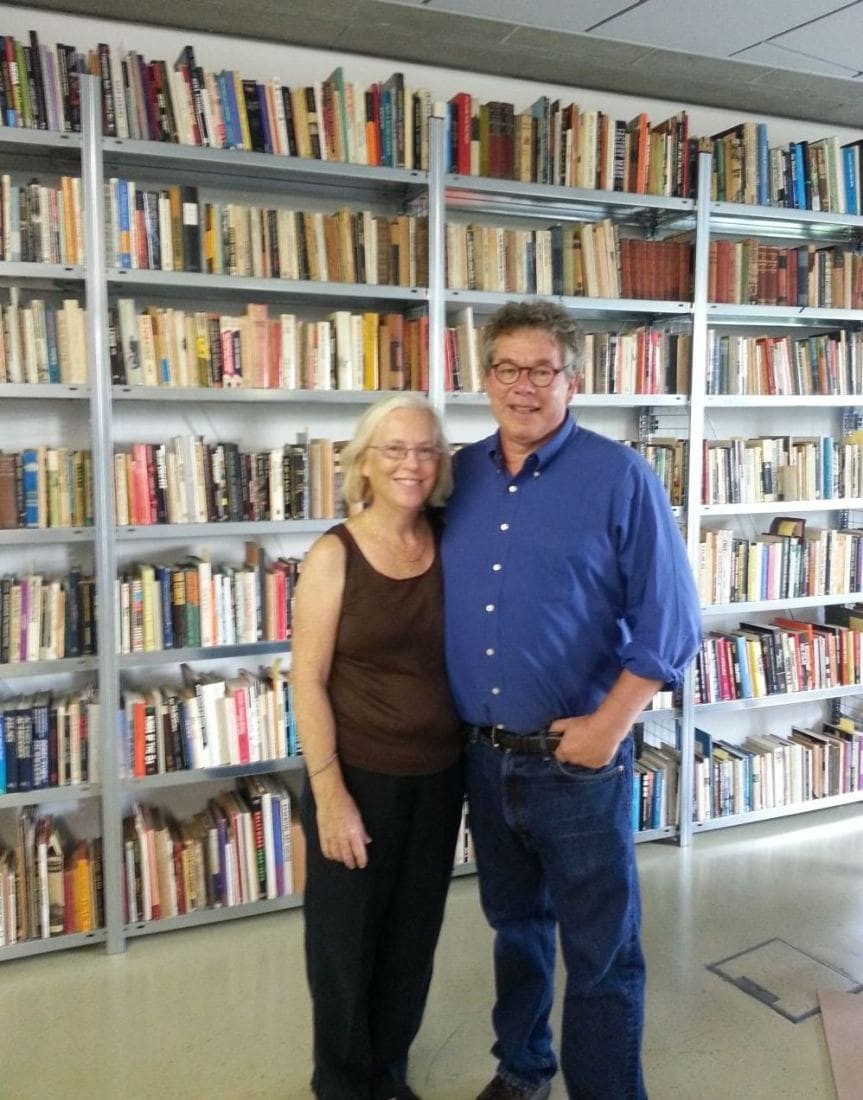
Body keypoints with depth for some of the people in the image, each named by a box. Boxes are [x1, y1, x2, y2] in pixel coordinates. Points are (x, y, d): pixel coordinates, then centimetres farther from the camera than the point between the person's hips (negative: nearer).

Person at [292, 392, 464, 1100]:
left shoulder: (450, 547, -1)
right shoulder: (335, 555, -12)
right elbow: (308, 681, -13)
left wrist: (472, 756, -4)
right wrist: (330, 793, -16)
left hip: (439, 776, 4)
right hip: (360, 777, -4)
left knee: (413, 939, 18)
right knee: (346, 941, 12)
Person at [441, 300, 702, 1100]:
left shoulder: (620, 478, -10)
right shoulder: (460, 477, 4)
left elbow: (669, 621, -10)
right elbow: (433, 600, 11)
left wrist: (609, 724, -17)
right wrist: (462, 729, 5)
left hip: (577, 761, -5)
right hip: (482, 757, 5)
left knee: (600, 953, 7)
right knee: (515, 925, 23)